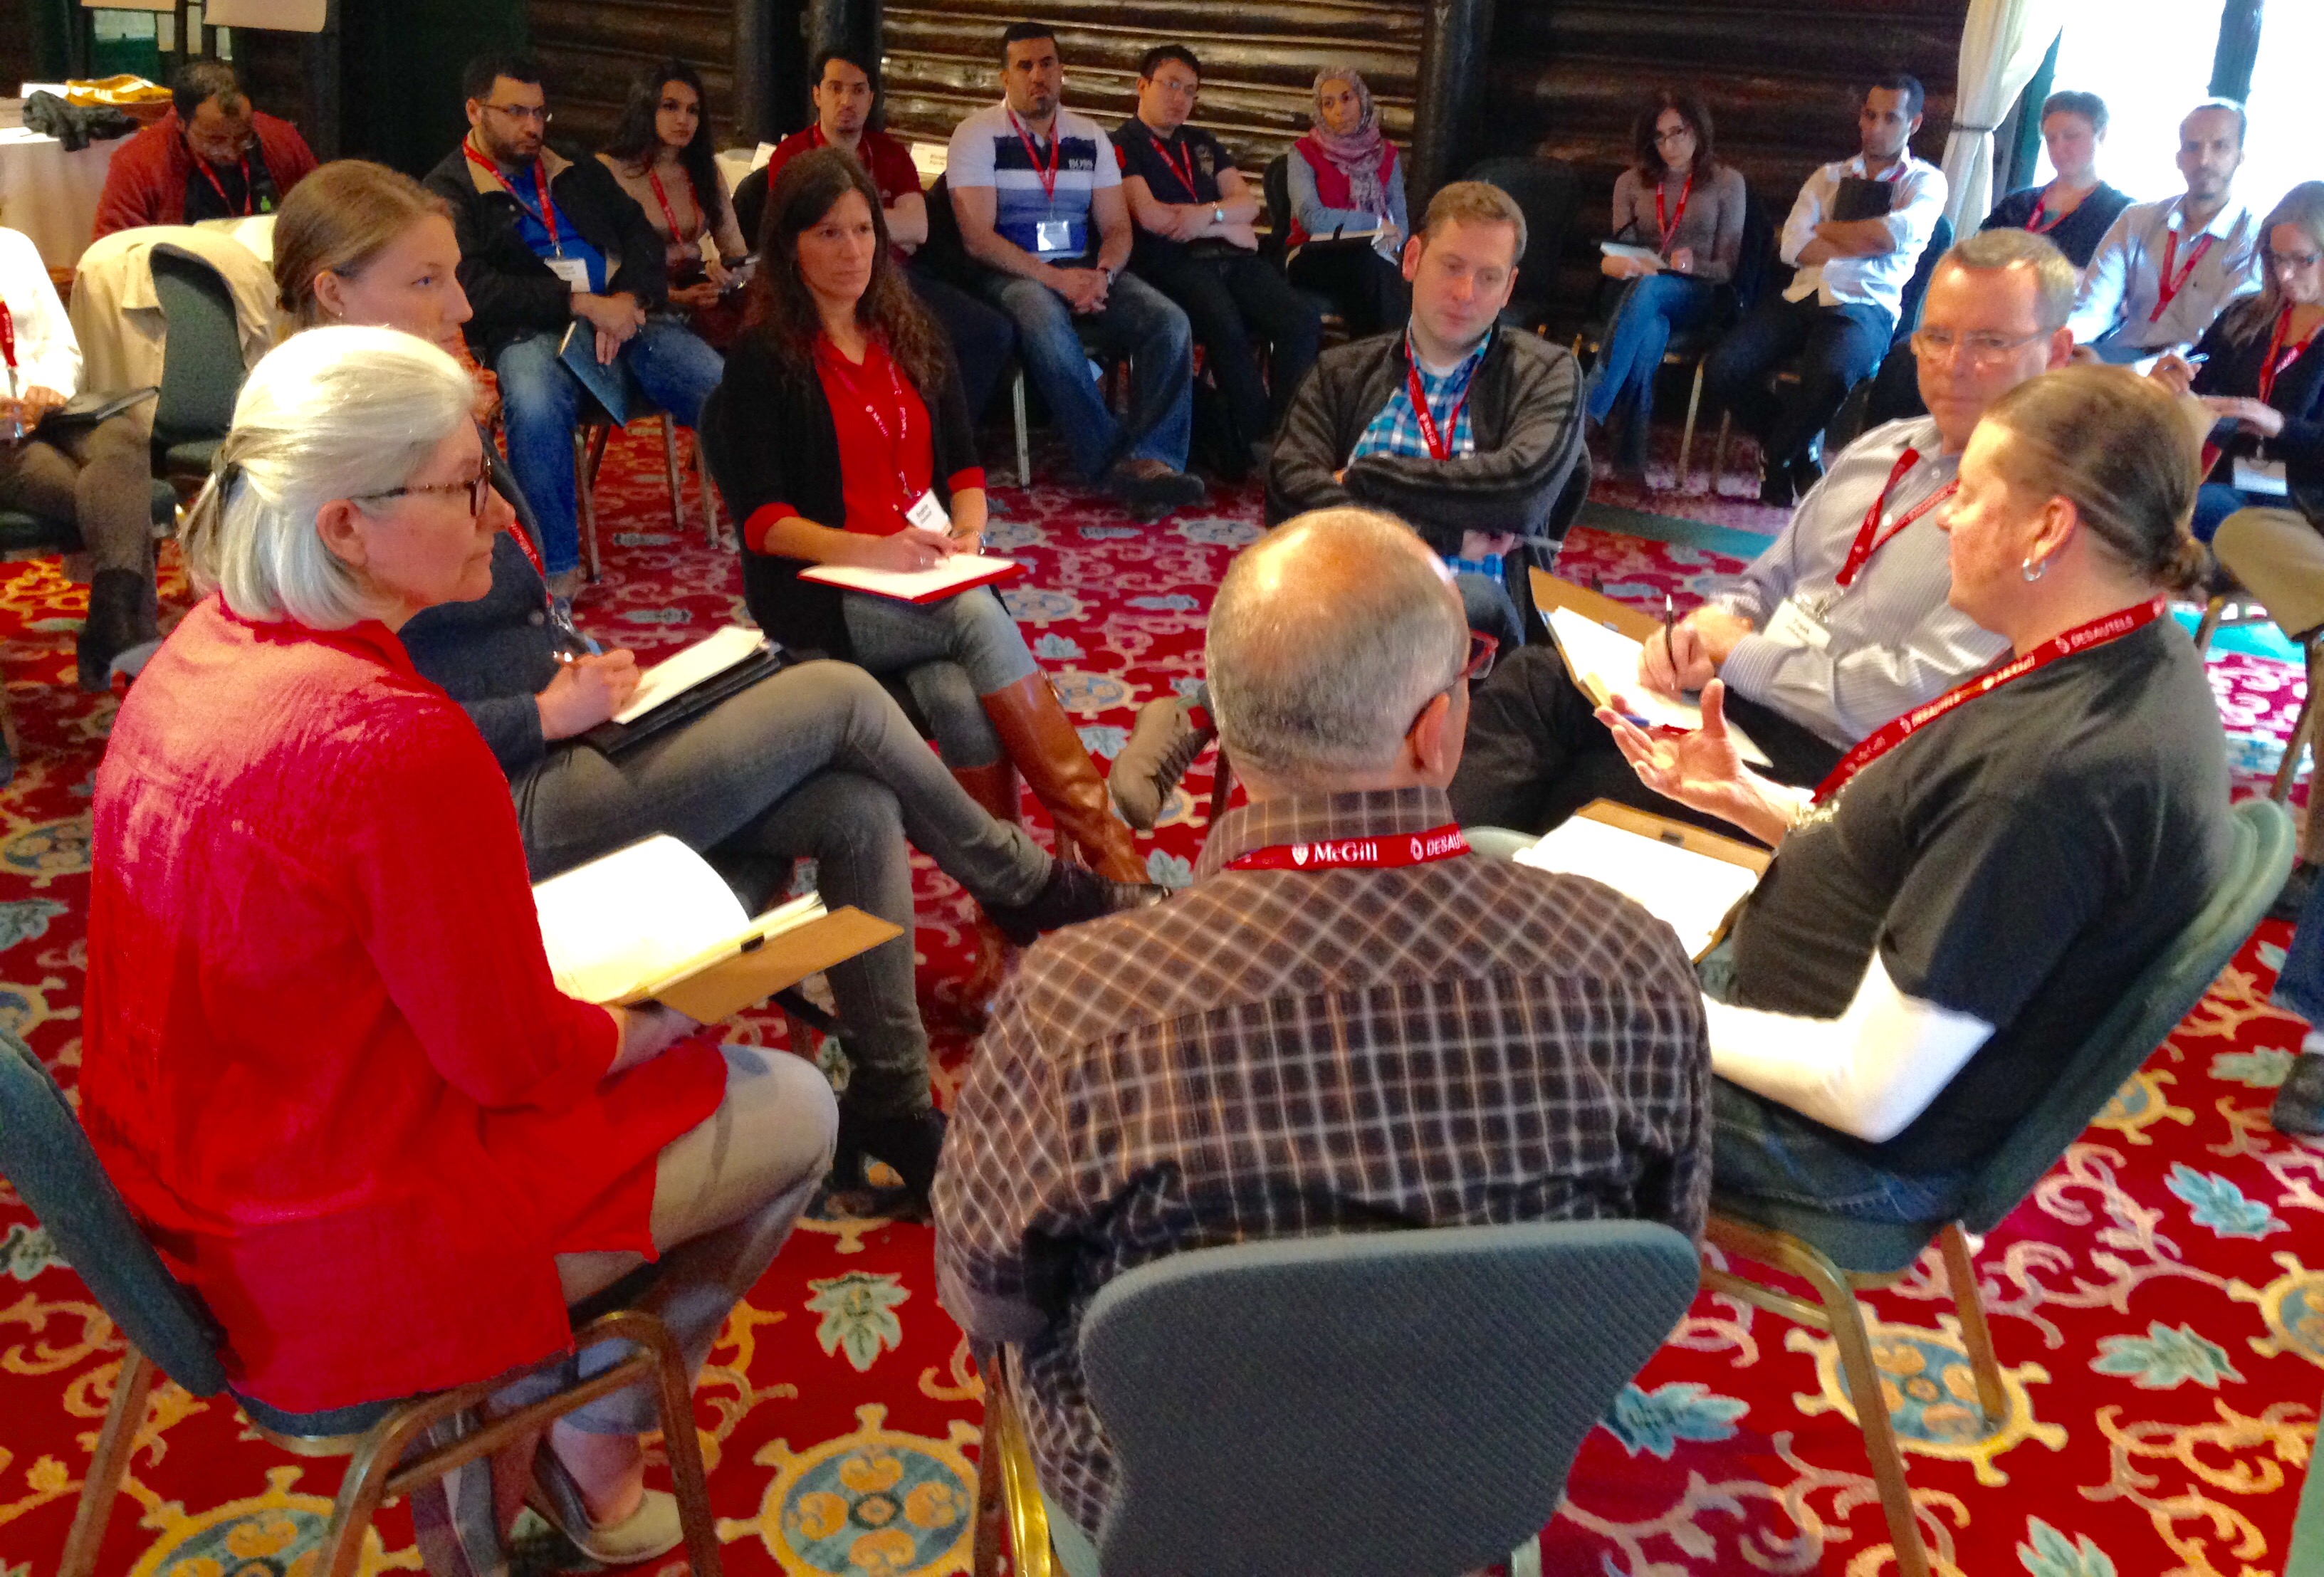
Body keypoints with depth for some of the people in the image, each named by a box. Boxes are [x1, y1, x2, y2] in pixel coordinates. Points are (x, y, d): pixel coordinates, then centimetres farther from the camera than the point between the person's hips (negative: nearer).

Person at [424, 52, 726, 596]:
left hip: (627, 313, 4)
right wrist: (582, 303, -14)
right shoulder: (449, 192, 10)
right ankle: (558, 571, -27)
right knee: (534, 408, -39)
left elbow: (641, 235, 16)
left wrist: (629, 299, -8)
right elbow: (474, 288, -5)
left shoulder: (578, 173, 26)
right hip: (532, 329, -4)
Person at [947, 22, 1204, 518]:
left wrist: (1102, 275, -12)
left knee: (1170, 321, -22)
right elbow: (977, 238, -8)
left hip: (1084, 270, 5)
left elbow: (1117, 228, 12)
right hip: (1012, 274, -4)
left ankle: (1153, 460, -37)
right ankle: (1117, 466, -36)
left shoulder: (1090, 137, 16)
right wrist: (1054, 278, -19)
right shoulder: (977, 135, 2)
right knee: (1047, 324, -39)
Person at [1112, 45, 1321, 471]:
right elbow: (1151, 216, -7)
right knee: (1227, 326, -37)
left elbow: (1248, 203, 18)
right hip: (1171, 263, -6)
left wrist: (1208, 214, -6)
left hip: (1230, 258, 6)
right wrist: (1227, 227, 1)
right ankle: (1262, 440, -26)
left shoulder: (1202, 144, 28)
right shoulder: (1122, 146, 7)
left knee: (1303, 319, -22)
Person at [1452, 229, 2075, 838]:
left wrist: (1739, 653, -11)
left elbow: (1914, 697, -19)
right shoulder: (1879, 449, 15)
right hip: (1736, 691, 8)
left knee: (1576, 793, -26)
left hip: (1830, 764, -8)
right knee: (1536, 678, -11)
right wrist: (1706, 627, -4)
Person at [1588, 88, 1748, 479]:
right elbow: (1621, 253, 12)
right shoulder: (1630, 183, 16)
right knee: (1651, 331, -39)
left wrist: (1693, 265, -19)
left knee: (1646, 290, -38)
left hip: (1698, 298, -1)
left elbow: (1727, 268, 5)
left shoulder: (1727, 182, 9)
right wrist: (1614, 264, -14)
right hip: (1638, 295, 2)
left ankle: (1588, 414, -45)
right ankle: (1632, 453, -45)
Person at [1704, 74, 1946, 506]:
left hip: (1864, 307, -4)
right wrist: (1868, 240, -3)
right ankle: (1798, 450, 5)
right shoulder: (1829, 176, 21)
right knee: (1723, 371, -22)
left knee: (1829, 376, -38)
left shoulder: (1925, 182, 12)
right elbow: (1793, 247, 3)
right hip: (1802, 297, 4)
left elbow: (1897, 232, -11)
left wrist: (1825, 230, 1)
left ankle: (1776, 458, -5)